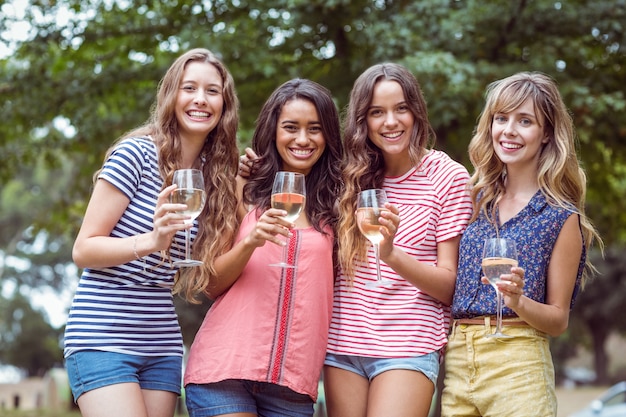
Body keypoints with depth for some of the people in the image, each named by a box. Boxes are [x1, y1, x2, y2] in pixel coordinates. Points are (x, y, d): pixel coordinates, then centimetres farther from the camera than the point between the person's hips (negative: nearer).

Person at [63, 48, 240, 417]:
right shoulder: (137, 154, -9)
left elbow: (211, 275, 6)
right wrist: (151, 241, -26)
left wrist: (239, 190, -1)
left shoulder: (216, 175, 8)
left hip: (162, 344, 6)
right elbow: (83, 250, -9)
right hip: (103, 338, -6)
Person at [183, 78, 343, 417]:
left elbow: (336, 287, 15)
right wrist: (251, 242, -13)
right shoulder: (247, 192, 6)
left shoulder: (332, 202, 8)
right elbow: (212, 285, 2)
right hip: (225, 366, -1)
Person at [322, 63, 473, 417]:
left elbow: (449, 285, -4)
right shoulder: (353, 175, 7)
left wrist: (391, 254, -22)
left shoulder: (447, 176, -4)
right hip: (343, 344, 4)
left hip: (409, 346, -4)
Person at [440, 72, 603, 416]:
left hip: (517, 362, -4)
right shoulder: (476, 200, 10)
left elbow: (558, 319, -1)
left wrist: (518, 300, -18)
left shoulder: (562, 218, -2)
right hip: (455, 359, 4)